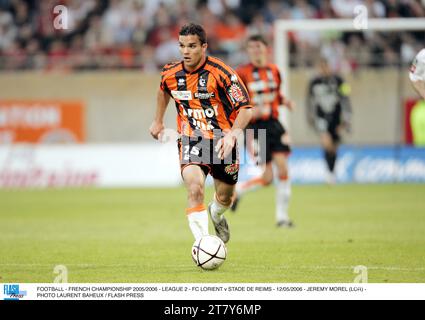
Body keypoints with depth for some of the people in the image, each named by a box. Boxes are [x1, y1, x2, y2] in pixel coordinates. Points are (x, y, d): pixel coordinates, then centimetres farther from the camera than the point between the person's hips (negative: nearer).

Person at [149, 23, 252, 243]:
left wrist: (232, 135, -35)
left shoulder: (221, 73, -19)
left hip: (221, 142, -1)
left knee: (225, 198, 15)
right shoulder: (171, 74, -5)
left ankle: (216, 216, 52)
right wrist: (158, 121, 25)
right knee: (195, 189, -26)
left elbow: (245, 109, -20)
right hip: (191, 141, 1)